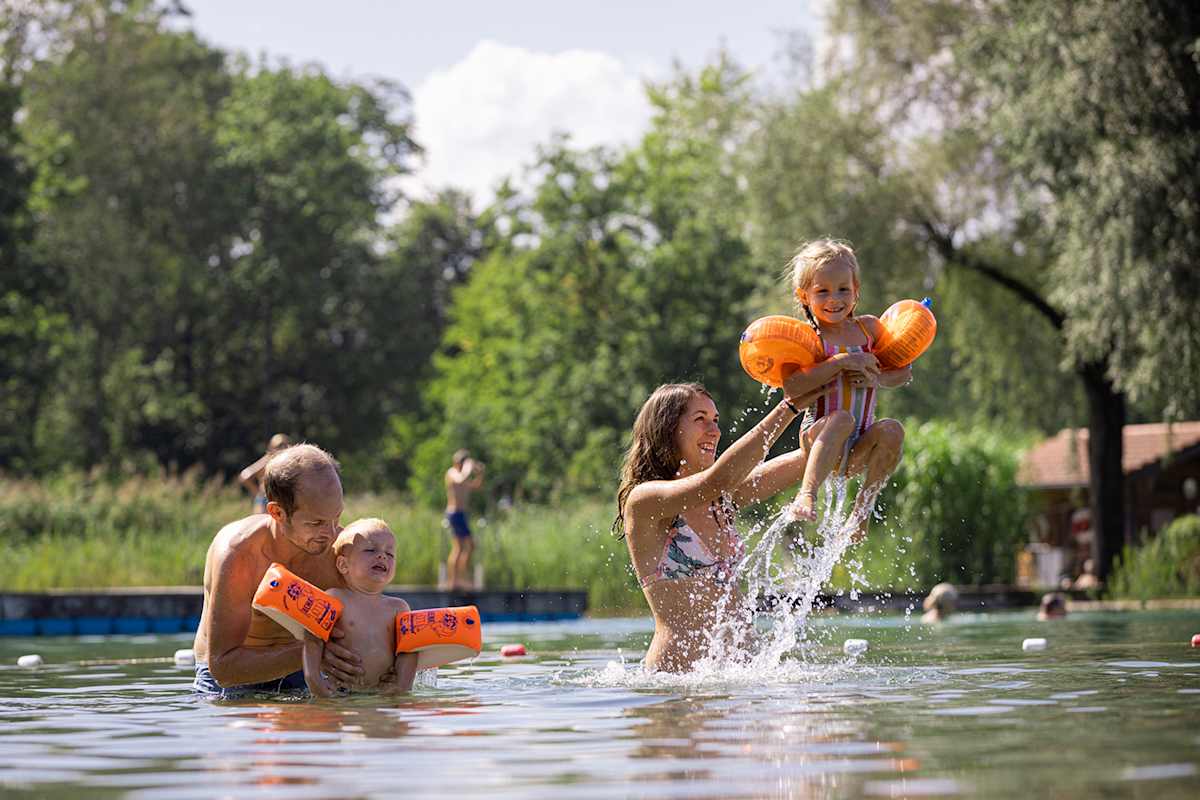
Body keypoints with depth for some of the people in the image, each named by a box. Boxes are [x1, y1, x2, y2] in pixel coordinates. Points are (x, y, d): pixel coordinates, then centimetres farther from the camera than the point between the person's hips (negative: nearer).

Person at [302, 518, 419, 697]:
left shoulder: (397, 607, 11)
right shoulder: (334, 598, 2)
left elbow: (407, 651, 6)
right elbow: (314, 639, -3)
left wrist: (402, 685, -10)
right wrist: (313, 677, -16)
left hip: (384, 693, 3)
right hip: (339, 691, -3)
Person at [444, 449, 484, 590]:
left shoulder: (460, 473, 16)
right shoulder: (452, 473, -12)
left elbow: (475, 486, 26)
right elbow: (460, 480, -36)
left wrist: (480, 473, 11)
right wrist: (469, 468, -23)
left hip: (458, 513, 10)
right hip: (456, 513, -10)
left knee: (457, 549, 12)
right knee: (470, 545, -11)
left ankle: (452, 580, 13)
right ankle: (462, 578, -13)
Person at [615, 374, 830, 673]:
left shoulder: (719, 500, 17)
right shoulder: (643, 499, -7)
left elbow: (805, 459, 12)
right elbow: (719, 479, -23)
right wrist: (789, 405, -22)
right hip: (676, 670, -7)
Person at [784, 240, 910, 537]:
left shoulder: (868, 327, 10)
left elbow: (904, 372, 14)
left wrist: (877, 379, -8)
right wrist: (842, 362, -21)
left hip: (858, 448, 4)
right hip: (819, 442, -4)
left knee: (892, 430, -26)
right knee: (842, 418, -35)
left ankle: (863, 504, -17)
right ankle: (808, 494, -41)